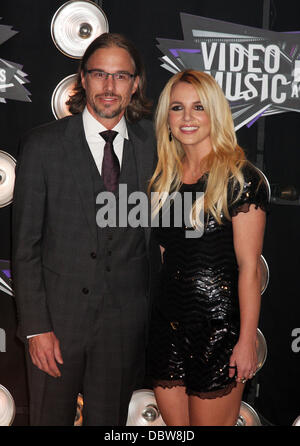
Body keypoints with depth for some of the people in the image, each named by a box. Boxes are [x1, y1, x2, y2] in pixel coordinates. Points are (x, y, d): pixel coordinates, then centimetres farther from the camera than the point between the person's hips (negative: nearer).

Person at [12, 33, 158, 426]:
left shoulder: (152, 144, 1)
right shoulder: (42, 145, -6)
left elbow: (158, 230, 8)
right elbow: (25, 244, -6)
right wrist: (36, 327, -10)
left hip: (125, 321, 2)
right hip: (59, 316, -1)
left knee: (110, 419, 17)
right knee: (51, 416, 15)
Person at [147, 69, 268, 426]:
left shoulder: (240, 178, -10)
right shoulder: (163, 177, 8)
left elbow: (249, 265, -13)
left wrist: (247, 340, -14)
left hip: (218, 326, -5)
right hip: (167, 322, 6)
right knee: (174, 427, 15)